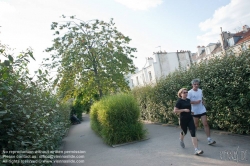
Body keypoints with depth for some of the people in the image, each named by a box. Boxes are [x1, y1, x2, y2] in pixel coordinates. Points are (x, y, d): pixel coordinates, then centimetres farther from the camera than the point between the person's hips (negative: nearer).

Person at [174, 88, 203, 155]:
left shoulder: (188, 100, 6)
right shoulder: (179, 101, -13)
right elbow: (175, 110, -17)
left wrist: (190, 111, 9)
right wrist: (184, 110, -22)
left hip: (190, 118, 4)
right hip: (183, 120, -4)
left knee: (193, 133, -7)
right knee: (184, 132, 17)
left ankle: (196, 150, -9)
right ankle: (181, 140, 52)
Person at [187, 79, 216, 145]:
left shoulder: (200, 90, 6)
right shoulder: (190, 92, -10)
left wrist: (203, 101, 0)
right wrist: (195, 102, -23)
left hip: (202, 110, 3)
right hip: (195, 111, -3)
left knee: (205, 124, -5)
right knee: (196, 125, 11)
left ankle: (209, 139, -3)